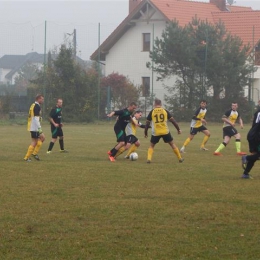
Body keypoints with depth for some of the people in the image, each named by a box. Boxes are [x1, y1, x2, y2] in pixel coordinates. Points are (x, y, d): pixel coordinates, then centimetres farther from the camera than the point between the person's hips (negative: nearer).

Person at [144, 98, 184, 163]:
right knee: (172, 144, 16)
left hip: (155, 133, -1)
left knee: (151, 146, 16)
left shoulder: (152, 112, 1)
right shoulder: (165, 111, 3)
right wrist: (178, 129, 12)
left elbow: (147, 123, 2)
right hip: (165, 132, 1)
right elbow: (173, 120, 4)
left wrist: (145, 133, 12)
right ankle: (180, 158, 19)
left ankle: (149, 159, -4)